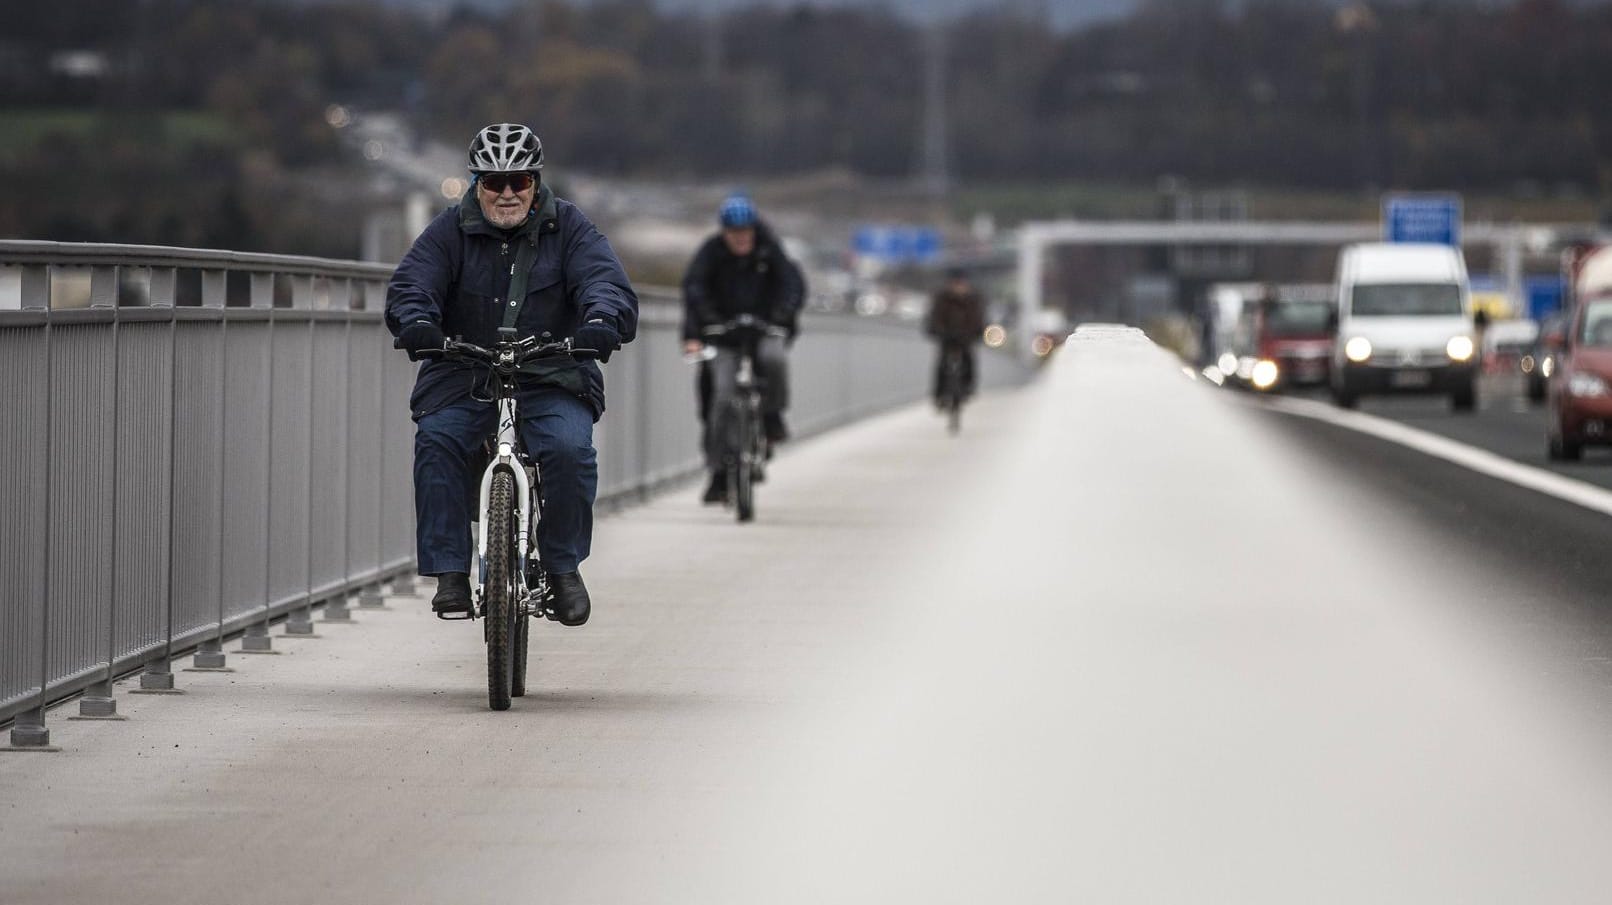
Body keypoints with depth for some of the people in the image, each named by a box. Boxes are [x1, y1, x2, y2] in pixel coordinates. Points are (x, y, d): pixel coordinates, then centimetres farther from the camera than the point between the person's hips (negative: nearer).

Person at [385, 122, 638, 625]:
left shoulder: (568, 228, 6)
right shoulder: (451, 231, 7)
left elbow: (606, 281, -7)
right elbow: (411, 283, -6)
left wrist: (602, 321, -31)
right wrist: (416, 322, -30)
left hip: (551, 381, -1)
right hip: (463, 377, 1)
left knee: (569, 448, -28)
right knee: (436, 440, -27)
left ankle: (563, 567, -9)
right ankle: (450, 573, -23)